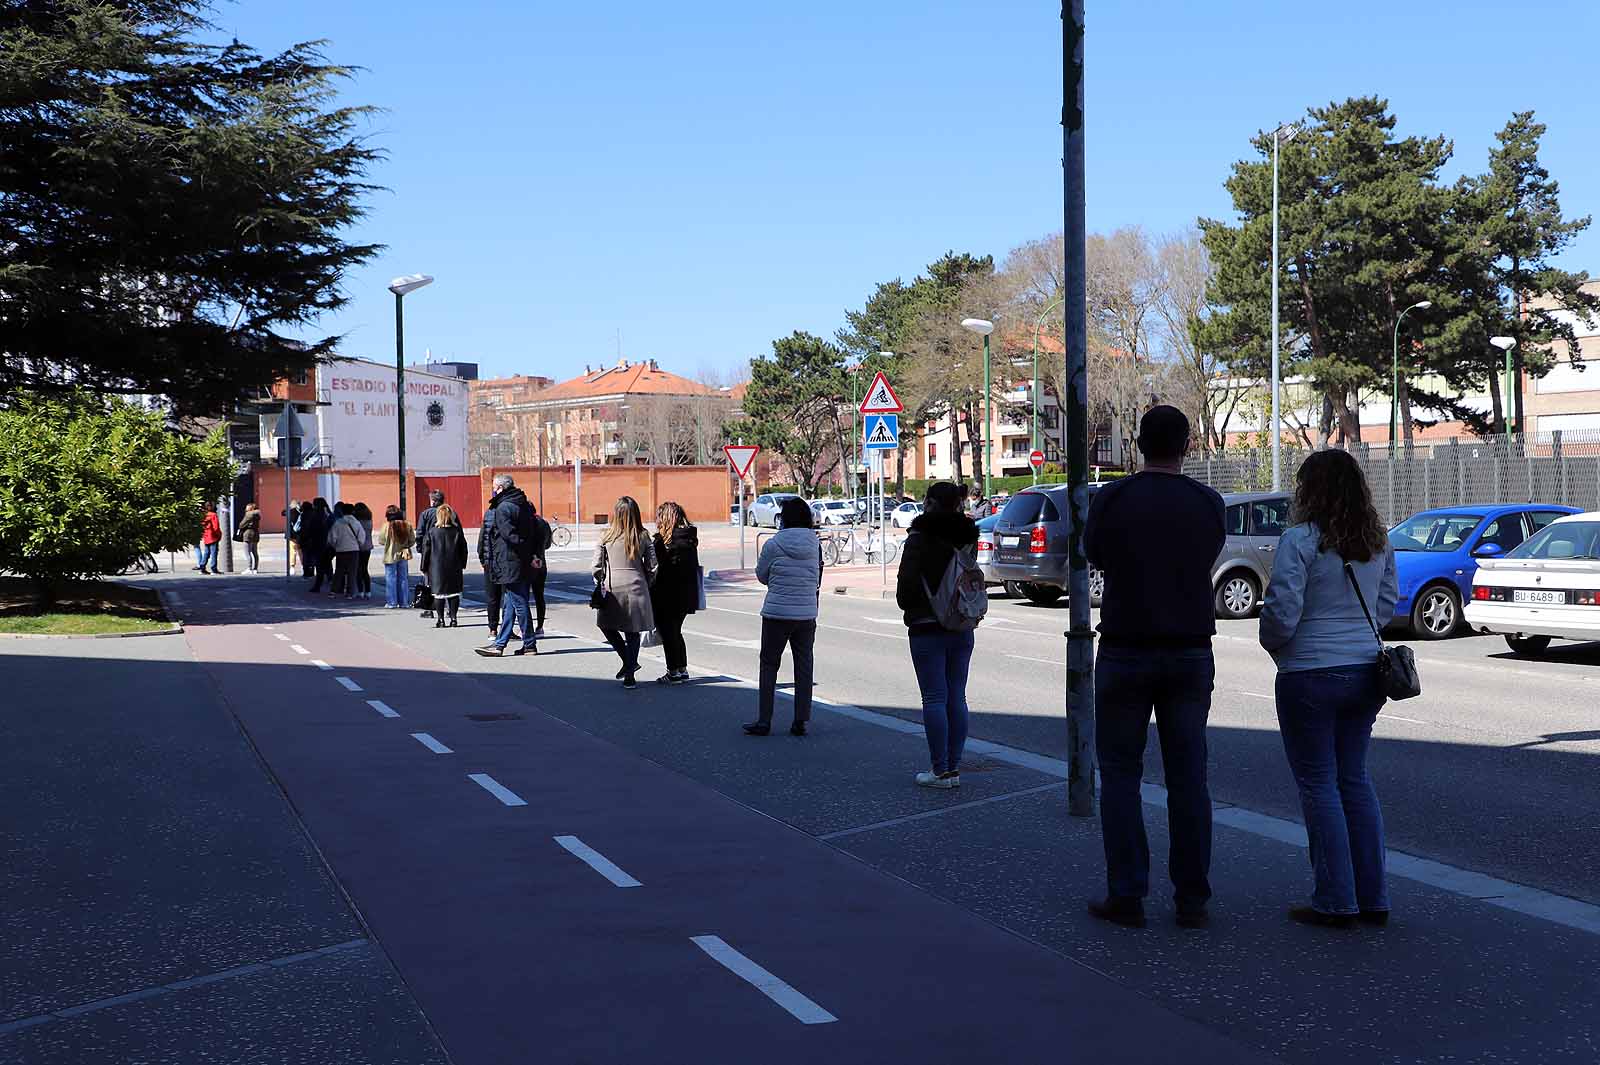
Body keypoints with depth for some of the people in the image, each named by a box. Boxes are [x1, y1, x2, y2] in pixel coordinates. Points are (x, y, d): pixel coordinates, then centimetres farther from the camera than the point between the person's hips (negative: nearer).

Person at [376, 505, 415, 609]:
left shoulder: (387, 526, -13)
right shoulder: (407, 525, -2)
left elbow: (381, 540, -8)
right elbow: (412, 540, 3)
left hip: (390, 556, -4)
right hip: (403, 556, 4)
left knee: (391, 579, 4)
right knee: (403, 579, 11)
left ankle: (391, 602, 5)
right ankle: (404, 603, 14)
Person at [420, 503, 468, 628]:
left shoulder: (432, 532, -5)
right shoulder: (457, 531, -1)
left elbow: (426, 550, -1)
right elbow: (463, 549, 5)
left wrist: (424, 567, 8)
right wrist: (462, 565, 15)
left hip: (437, 568, -1)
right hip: (454, 568, 1)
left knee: (438, 593, 4)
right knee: (454, 592, 7)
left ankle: (441, 619, 2)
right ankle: (453, 617, 5)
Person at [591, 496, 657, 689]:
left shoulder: (607, 537, -6)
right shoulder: (643, 538, -1)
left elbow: (597, 566, -4)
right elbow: (652, 567, 0)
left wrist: (599, 586, 11)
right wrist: (645, 585, 14)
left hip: (613, 588, -2)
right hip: (636, 588, 2)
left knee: (607, 626, 19)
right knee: (633, 633, 8)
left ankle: (629, 662, 13)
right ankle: (629, 677, 10)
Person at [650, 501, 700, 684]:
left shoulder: (663, 540, -17)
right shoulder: (690, 538, 5)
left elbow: (655, 568, -18)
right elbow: (694, 567, 9)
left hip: (668, 595, -8)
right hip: (686, 595, 8)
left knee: (668, 632, 3)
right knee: (676, 631, 19)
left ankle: (674, 671, 7)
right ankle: (682, 669, 24)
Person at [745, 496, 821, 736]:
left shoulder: (773, 545, -10)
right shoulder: (815, 544, 0)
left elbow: (762, 576, 3)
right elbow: (816, 578, 10)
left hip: (777, 613, -3)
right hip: (807, 615, 3)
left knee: (769, 665, 7)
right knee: (804, 667, 10)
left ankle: (763, 721, 7)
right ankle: (800, 721, 11)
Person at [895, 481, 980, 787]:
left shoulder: (920, 539, -13)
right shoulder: (967, 537, 7)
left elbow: (906, 582, -13)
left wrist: (908, 608, 4)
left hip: (927, 628, -6)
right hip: (962, 627, 6)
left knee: (934, 698, -2)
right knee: (956, 697, 10)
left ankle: (940, 770, 1)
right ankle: (954, 768, 14)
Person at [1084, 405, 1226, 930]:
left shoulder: (1111, 499, -8)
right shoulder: (1208, 503, -2)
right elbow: (1207, 561, 12)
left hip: (1125, 653, -2)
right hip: (1191, 654, 2)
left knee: (1120, 774, 7)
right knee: (1188, 777, 8)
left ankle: (1126, 896, 6)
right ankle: (1192, 900, 12)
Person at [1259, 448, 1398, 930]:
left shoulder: (1300, 540, -15)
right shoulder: (1378, 542, 7)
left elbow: (1282, 611, -17)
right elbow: (1388, 602, 15)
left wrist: (1272, 644, 2)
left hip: (1310, 674, -7)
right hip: (1365, 671, 7)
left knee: (1318, 783, 3)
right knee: (1354, 778, 15)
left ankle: (1336, 902, 7)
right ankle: (1373, 898, 20)